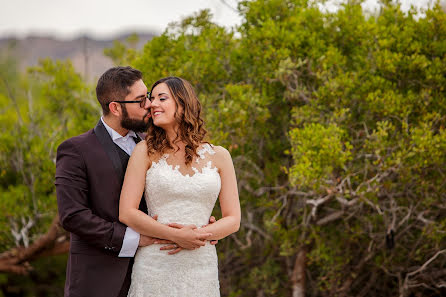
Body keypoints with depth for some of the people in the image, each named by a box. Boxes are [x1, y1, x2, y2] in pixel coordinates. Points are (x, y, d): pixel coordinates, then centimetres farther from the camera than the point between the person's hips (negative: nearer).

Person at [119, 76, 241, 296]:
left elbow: (233, 220, 6)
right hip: (154, 267, -1)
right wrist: (176, 236, -14)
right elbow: (126, 213, -5)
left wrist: (199, 235, -13)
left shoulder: (218, 156, 6)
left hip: (201, 268, 1)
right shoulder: (146, 151, 2)